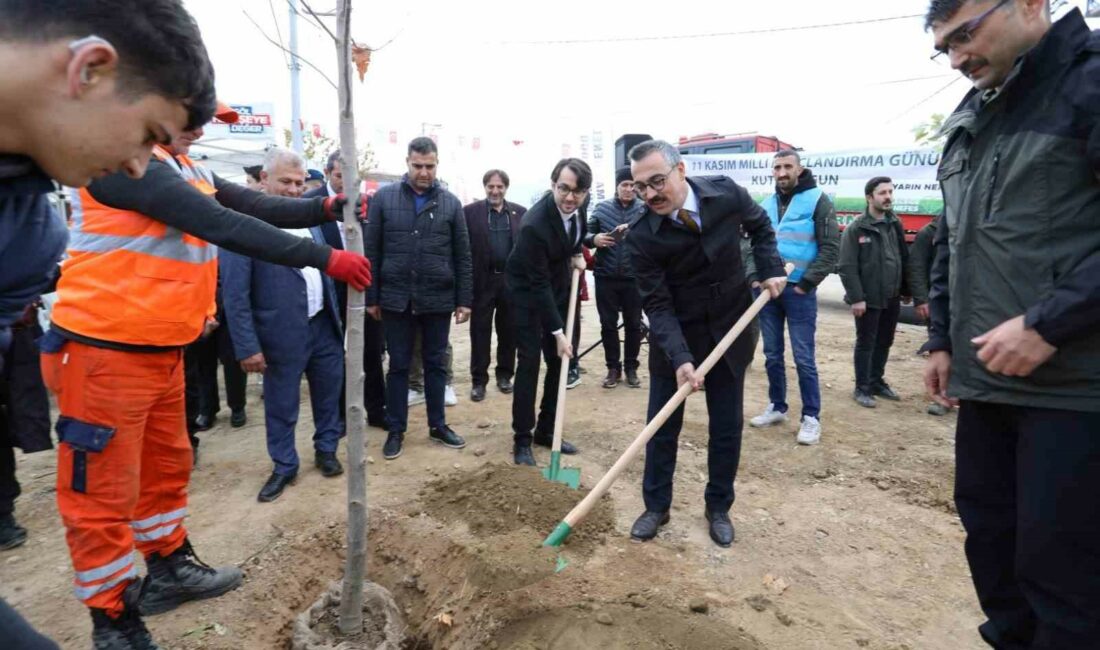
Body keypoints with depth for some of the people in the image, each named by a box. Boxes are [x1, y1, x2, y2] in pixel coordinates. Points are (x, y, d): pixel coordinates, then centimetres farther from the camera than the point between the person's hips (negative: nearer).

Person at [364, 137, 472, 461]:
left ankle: (438, 425, 25)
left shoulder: (450, 203, 2)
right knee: (398, 366, 9)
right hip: (396, 298, 0)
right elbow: (372, 252, 1)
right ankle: (396, 430, 21)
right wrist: (371, 297, -2)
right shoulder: (383, 198, 0)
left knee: (435, 365, 11)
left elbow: (462, 256, 4)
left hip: (438, 299, 1)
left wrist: (464, 299, 0)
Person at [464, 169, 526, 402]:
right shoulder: (470, 212, 0)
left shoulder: (520, 213, 7)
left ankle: (505, 374, 25)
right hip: (483, 280, -2)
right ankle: (478, 380, 11)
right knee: (480, 332, 3)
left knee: (508, 331, 10)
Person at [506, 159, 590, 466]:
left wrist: (577, 253, 0)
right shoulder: (535, 224, -32)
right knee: (529, 362, -8)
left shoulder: (577, 206, -12)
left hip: (560, 289, 7)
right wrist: (558, 333, -28)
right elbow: (538, 284, -29)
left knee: (560, 361, 7)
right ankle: (522, 440, 2)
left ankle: (546, 430, 19)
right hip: (528, 293, -7)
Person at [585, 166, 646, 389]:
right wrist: (594, 239, -17)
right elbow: (585, 235, 5)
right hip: (606, 277, 1)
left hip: (634, 277, -1)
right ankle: (613, 368, 21)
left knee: (633, 325, 9)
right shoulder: (602, 208, 4)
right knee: (608, 325, 7)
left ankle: (631, 368, 22)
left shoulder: (645, 208, 0)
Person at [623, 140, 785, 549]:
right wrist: (679, 357, -32)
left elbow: (759, 225, 9)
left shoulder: (726, 194, -13)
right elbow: (657, 305, -21)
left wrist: (770, 269, -4)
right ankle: (656, 506, 25)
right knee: (662, 426, 6)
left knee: (727, 427, 9)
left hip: (729, 330, 2)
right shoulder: (642, 237, -21)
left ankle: (718, 508, 28)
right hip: (675, 337, -2)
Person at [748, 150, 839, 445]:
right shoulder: (767, 204, 11)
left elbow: (831, 248, -8)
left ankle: (811, 418, 8)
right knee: (772, 355, 11)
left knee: (804, 357, -2)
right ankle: (777, 407, 25)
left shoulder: (817, 200, -4)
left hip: (798, 290, -5)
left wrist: (807, 283, -13)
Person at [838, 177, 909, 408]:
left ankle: (877, 382, 30)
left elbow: (905, 259, 13)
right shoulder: (856, 229, -10)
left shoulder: (895, 224, 8)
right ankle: (862, 389, 14)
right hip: (868, 299, -6)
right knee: (865, 344, 3)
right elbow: (847, 267, -14)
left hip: (892, 298, 6)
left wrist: (906, 290, 12)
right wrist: (856, 298, -18)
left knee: (884, 343, 15)